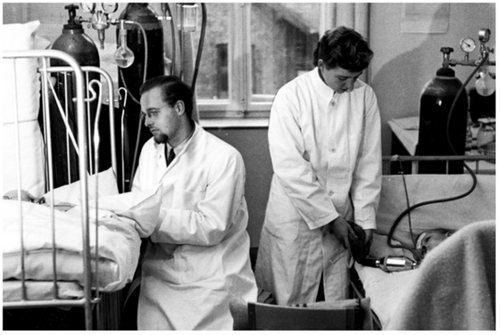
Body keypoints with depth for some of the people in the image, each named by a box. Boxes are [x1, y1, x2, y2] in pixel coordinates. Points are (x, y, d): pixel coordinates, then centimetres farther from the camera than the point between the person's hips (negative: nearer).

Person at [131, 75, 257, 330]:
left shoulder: (223, 158, -13)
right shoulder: (150, 149, 10)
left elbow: (211, 228, -19)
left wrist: (155, 215, -22)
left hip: (210, 283, -5)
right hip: (159, 276, 5)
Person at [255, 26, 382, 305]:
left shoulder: (365, 96, 0)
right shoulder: (291, 96, -11)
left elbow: (369, 163, 3)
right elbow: (290, 169, -15)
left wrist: (365, 218, -3)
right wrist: (330, 217, -14)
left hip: (340, 218, 3)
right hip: (295, 218, -3)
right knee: (291, 304, 6)